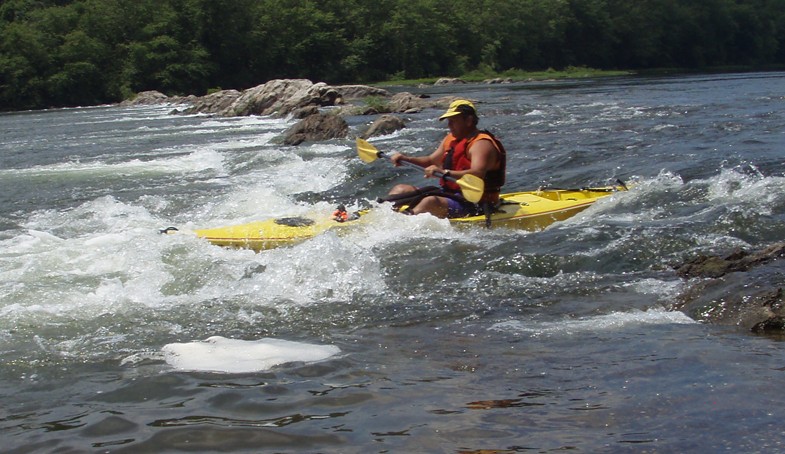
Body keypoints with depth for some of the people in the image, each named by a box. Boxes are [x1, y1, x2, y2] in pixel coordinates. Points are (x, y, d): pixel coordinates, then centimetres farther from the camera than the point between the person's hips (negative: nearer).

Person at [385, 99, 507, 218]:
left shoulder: (481, 144, -15)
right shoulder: (451, 139, 15)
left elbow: (477, 174, -31)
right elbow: (431, 160, 25)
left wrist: (444, 172, -43)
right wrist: (405, 159, 8)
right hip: (450, 194, 10)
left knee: (431, 201, -37)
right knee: (401, 190, 8)